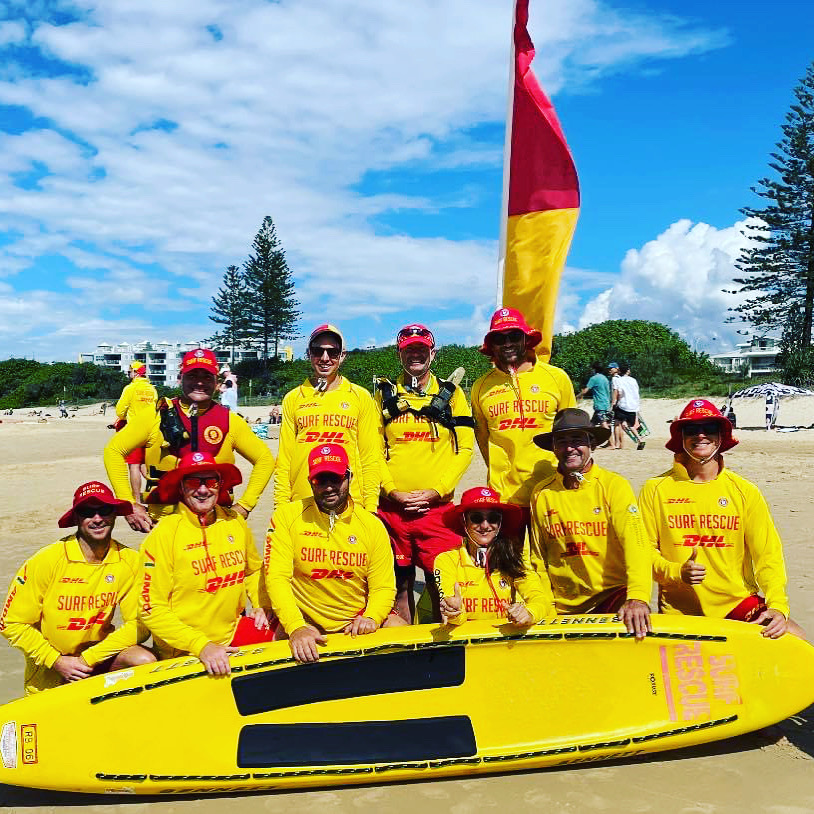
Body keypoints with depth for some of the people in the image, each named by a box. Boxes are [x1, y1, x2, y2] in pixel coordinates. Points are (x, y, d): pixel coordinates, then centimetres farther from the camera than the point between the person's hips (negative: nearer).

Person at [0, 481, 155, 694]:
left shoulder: (130, 561, -10)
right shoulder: (47, 560, -17)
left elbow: (139, 625, -10)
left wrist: (87, 659, -18)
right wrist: (58, 661, -17)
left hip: (98, 649, 1)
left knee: (146, 661, -24)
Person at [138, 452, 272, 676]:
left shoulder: (235, 522, 3)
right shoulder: (163, 534, -12)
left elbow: (254, 570, 22)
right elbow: (152, 609, -13)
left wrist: (262, 605, 4)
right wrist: (202, 646, -22)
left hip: (233, 632, 5)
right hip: (185, 653, -5)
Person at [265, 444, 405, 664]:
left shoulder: (372, 525, -1)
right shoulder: (286, 516, -7)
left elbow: (383, 587, 1)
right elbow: (277, 578, -15)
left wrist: (371, 618, -21)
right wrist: (296, 628, -30)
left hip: (358, 619, 3)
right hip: (303, 619, -2)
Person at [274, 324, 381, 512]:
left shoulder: (361, 397, 6)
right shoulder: (293, 398, 10)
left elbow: (370, 456, 5)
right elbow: (284, 456, 9)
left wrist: (371, 508, -1)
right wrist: (281, 506, 2)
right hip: (301, 503, 1)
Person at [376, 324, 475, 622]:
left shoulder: (451, 394, 8)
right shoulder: (384, 395, 9)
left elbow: (464, 448, 2)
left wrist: (436, 491, -9)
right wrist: (391, 491, -8)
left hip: (437, 506, -1)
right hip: (391, 507, 1)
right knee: (401, 583, 9)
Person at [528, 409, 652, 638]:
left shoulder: (613, 485, -4)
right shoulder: (541, 494, 4)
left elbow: (635, 542, -17)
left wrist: (637, 598, -32)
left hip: (612, 595, -4)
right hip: (563, 607, 4)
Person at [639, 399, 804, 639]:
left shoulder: (745, 492, 3)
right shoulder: (656, 490, 0)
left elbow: (767, 556, 1)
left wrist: (778, 606, -14)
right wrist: (676, 572, -16)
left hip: (738, 602, 1)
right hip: (679, 608, -1)